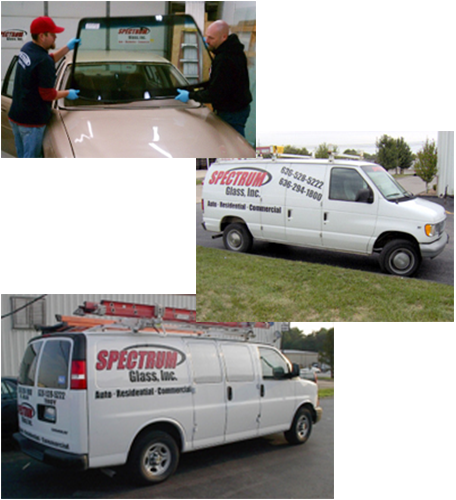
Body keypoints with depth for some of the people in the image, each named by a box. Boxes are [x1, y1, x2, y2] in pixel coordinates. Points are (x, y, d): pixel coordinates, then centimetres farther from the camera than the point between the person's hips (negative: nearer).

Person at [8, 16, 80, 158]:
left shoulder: (26, 48, 5)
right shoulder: (44, 61, -23)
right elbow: (48, 94, -17)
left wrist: (68, 48, 18)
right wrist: (67, 93, -1)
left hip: (15, 115, 9)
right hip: (32, 120, -9)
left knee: (22, 157, 18)